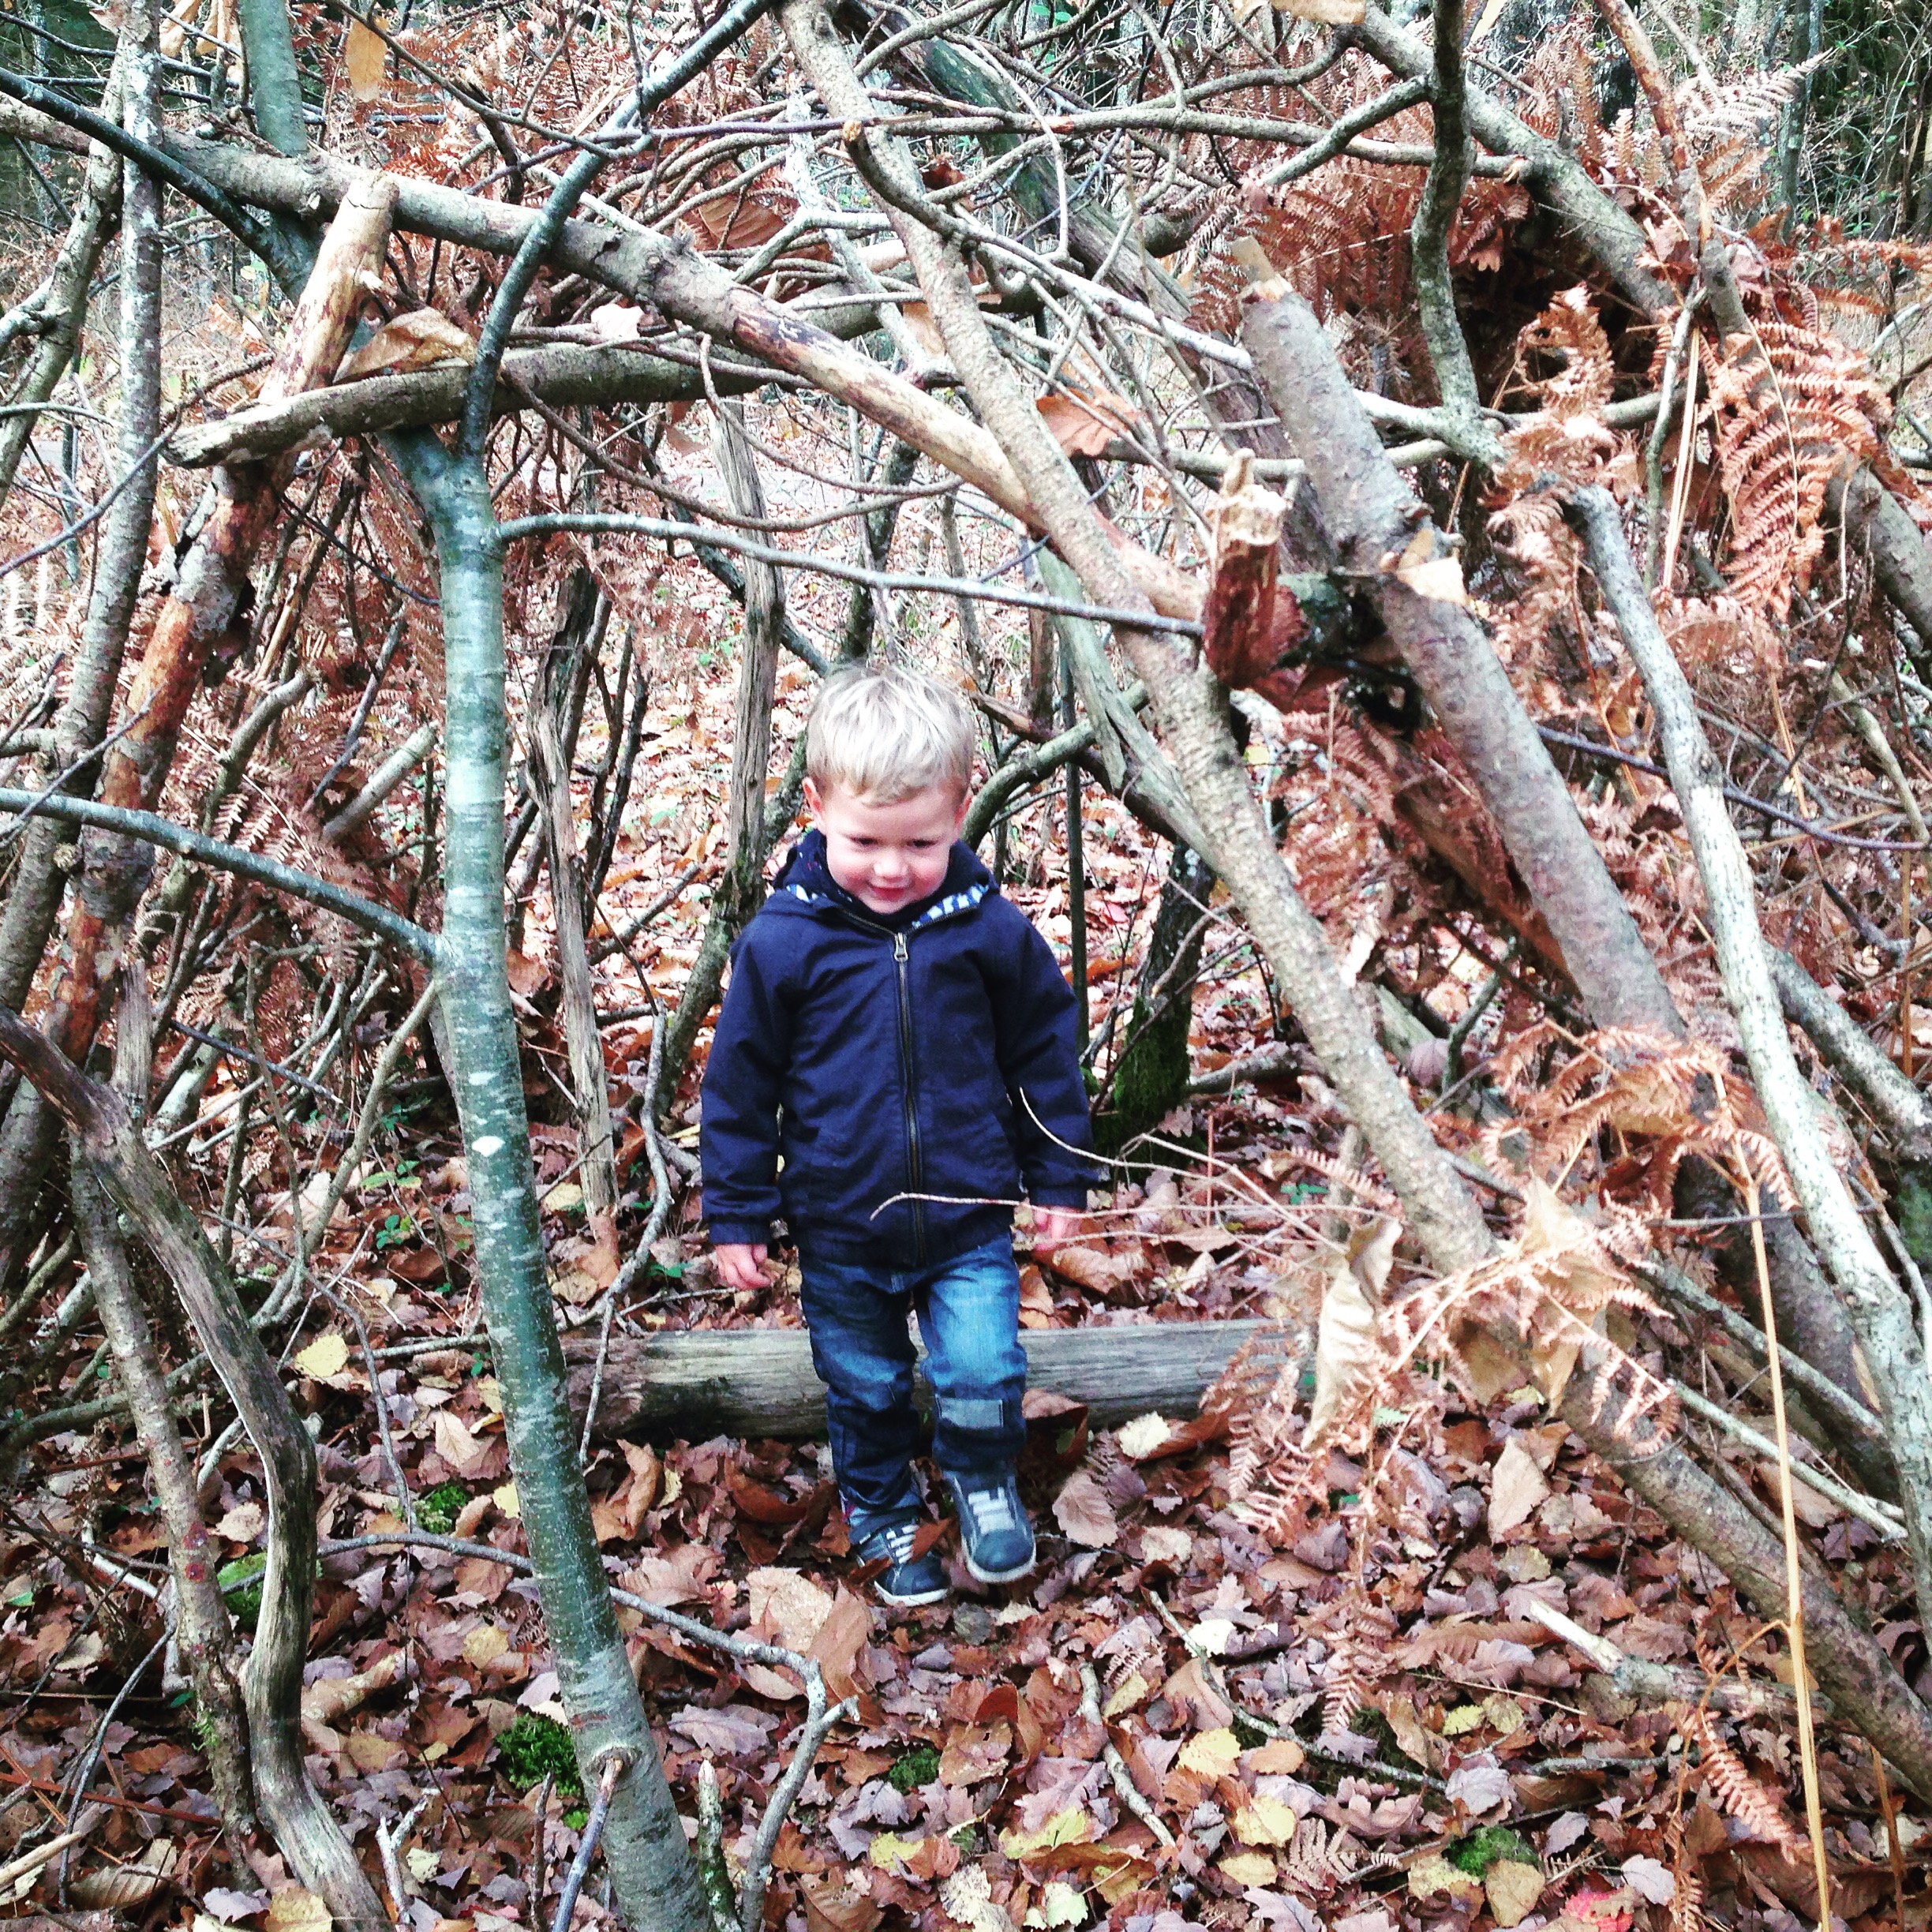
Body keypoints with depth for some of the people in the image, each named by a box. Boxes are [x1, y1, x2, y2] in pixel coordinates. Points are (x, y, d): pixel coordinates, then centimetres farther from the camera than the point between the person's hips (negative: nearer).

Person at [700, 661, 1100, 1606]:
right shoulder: (781, 940, -14)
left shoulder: (991, 929, -11)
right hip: (840, 1233, 0)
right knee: (865, 1393, 16)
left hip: (969, 1219, 0)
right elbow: (741, 1084, -4)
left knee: (983, 1375, -5)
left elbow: (1045, 1051, 3)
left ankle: (983, 1483, 28)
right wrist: (736, 1213, 0)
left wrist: (1060, 1178, 7)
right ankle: (882, 1518, 42)